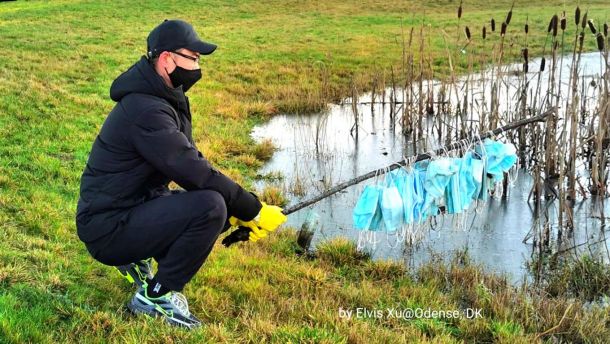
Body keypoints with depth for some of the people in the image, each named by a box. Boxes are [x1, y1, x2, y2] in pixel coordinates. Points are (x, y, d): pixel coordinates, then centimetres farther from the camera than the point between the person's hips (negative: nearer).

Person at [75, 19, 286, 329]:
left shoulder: (166, 100, 9)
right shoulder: (146, 110, -23)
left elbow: (192, 163, 10)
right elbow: (196, 174, -27)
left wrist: (239, 213, 1)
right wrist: (253, 211, -19)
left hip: (134, 207, 10)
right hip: (109, 229, -10)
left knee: (220, 204, 10)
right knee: (210, 207, -26)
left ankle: (136, 258, 16)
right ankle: (155, 297, -11)